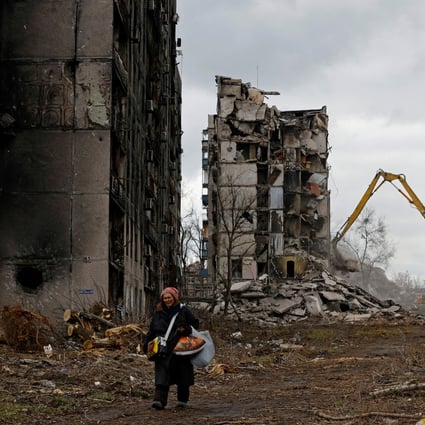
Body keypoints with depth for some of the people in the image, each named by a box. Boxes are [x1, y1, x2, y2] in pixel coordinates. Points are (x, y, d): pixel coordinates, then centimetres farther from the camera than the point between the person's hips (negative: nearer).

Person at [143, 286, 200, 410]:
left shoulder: (183, 311, 2)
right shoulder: (157, 313, 10)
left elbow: (195, 323, 6)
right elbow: (151, 330, 15)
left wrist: (186, 330, -12)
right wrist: (146, 344, 6)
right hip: (163, 350, 1)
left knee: (183, 375, 6)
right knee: (162, 374, -10)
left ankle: (183, 400, 21)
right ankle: (159, 400, -17)